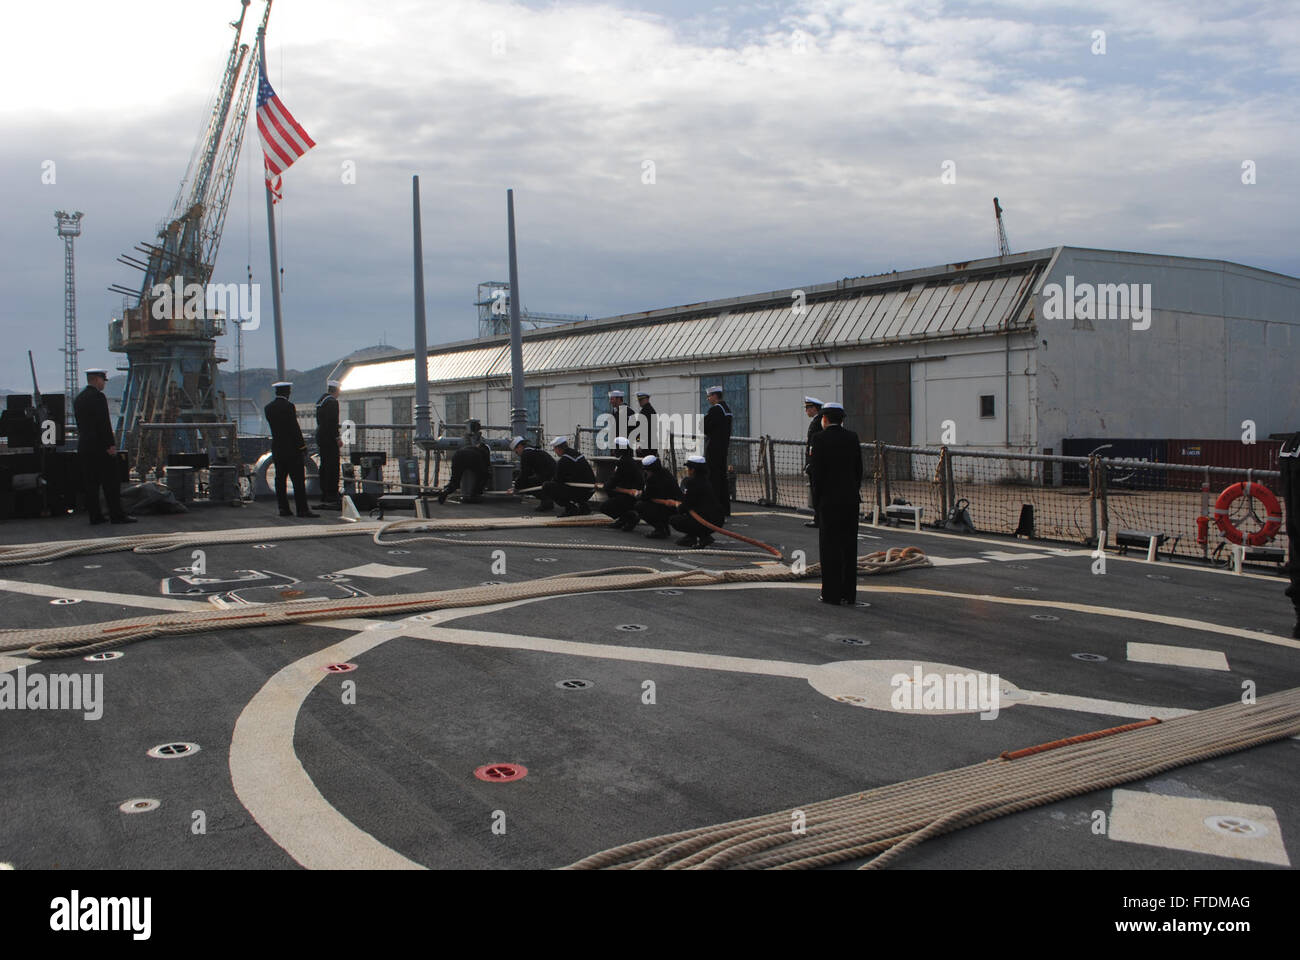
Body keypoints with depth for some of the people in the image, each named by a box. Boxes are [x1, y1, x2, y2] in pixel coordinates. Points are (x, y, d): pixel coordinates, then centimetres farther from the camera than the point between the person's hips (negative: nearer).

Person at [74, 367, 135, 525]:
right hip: (100, 447, -8)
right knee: (111, 482, -3)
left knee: (91, 483, 7)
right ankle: (117, 515, -1)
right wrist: (110, 444, -16)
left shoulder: (78, 399, 14)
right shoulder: (98, 397, -12)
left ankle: (95, 516, 8)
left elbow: (80, 424, 17)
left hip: (84, 447, 8)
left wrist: (85, 440, 20)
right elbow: (104, 423, -17)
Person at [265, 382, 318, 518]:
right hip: (291, 449, -7)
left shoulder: (268, 408, 8)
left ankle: (283, 508, 10)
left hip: (276, 449, 7)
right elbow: (295, 428, -15)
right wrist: (302, 446, -9)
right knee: (298, 480, -5)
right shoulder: (288, 406, -13)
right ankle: (302, 509, -8)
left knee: (280, 480, 9)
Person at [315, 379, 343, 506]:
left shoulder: (320, 400, 16)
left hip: (321, 438, 10)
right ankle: (331, 497, -8)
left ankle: (324, 497, 16)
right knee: (333, 467, -7)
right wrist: (338, 438, -16)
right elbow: (333, 422, -20)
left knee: (324, 467, 13)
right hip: (330, 439, -10)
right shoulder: (332, 401, -14)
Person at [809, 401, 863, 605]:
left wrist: (817, 498, 0)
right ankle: (849, 593, 13)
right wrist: (854, 492, 16)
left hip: (830, 499, -5)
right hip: (852, 499, 5)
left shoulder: (820, 439, -9)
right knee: (849, 545, 9)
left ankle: (832, 593, 2)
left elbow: (817, 472, -10)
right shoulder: (852, 437, 5)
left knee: (829, 545, 1)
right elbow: (859, 468, 8)